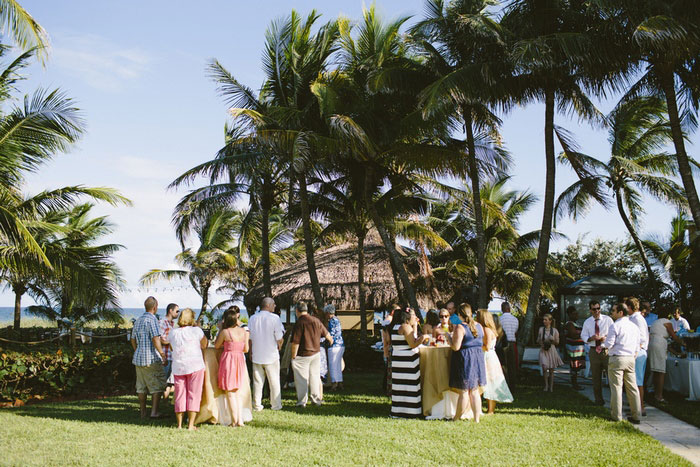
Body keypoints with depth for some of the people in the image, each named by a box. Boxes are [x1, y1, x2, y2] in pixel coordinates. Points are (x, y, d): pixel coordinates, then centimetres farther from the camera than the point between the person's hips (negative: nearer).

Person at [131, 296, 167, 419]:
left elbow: (133, 339, 22)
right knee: (157, 386, -2)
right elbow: (156, 339, -20)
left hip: (138, 357, 8)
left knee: (141, 386, 11)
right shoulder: (152, 319, -12)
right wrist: (163, 354, -17)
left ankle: (143, 412, 15)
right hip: (151, 358, -8)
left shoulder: (138, 320, 14)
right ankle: (154, 412, -7)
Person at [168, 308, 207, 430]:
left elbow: (172, 347, 15)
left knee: (179, 395, 10)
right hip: (195, 366, -3)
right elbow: (205, 345, 4)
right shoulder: (196, 330, -6)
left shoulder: (173, 332, 5)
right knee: (193, 395, 3)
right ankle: (191, 424, 1)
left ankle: (179, 424, 15)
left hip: (178, 368, 3)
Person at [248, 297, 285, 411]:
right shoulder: (274, 318, -12)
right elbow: (279, 339, -10)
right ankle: (276, 405, 14)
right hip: (271, 355, -3)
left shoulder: (252, 318, 0)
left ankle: (257, 405, 14)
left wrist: (251, 353, 17)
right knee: (274, 381, 8)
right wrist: (278, 347, 10)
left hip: (256, 356, 3)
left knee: (257, 381, 10)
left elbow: (250, 338, 6)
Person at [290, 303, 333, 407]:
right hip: (316, 353, 6)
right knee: (315, 377, 14)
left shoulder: (299, 322, -16)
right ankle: (316, 399, 20)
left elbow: (295, 342, -19)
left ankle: (302, 401, 7)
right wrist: (330, 340, 41)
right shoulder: (316, 320, 3)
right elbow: (325, 333, 20)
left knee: (301, 379, 3)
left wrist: (293, 356, -10)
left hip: (302, 355, -6)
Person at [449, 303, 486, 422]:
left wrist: (449, 338, -3)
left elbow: (456, 347, -19)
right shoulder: (479, 326, 8)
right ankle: (477, 418, 14)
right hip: (478, 359, 7)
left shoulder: (460, 327, -15)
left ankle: (457, 418, 10)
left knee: (464, 391, 0)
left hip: (464, 360, -6)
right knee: (475, 391, 12)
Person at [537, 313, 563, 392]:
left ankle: (551, 387, 18)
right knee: (544, 368, -15)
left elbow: (557, 343, 6)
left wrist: (553, 340, -14)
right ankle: (546, 385, 3)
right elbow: (538, 340, 14)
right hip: (543, 351, 0)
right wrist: (541, 343, -7)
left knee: (551, 369, 6)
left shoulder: (554, 330, -1)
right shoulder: (541, 329, 3)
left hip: (551, 350, 0)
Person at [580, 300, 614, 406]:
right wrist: (591, 338, -11)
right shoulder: (587, 322, 9)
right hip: (593, 351, 2)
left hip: (606, 350, -2)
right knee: (596, 377, 6)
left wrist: (606, 338, -16)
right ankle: (599, 400, 15)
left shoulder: (607, 319, 2)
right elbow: (583, 336, 10)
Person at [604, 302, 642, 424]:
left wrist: (603, 343, 7)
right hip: (630, 359, 6)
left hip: (617, 359, -6)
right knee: (632, 387, 9)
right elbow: (637, 347, 14)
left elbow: (609, 344, -14)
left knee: (616, 387, -1)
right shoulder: (634, 326, 11)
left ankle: (616, 416, 2)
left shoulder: (615, 326, -10)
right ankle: (636, 416, 11)